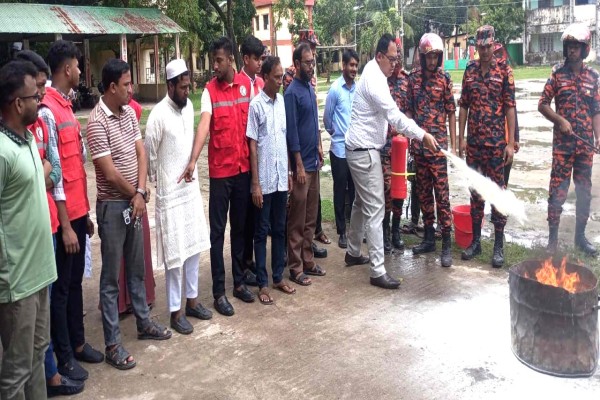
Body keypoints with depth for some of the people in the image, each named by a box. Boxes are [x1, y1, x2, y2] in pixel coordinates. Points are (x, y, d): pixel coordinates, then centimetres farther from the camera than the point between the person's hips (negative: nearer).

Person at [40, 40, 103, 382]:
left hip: (78, 212, 9)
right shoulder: (47, 112, -18)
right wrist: (66, 225, -17)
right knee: (60, 287, 6)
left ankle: (77, 342, 33)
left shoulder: (67, 106, 11)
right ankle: (63, 356, 20)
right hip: (63, 217, -8)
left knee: (76, 282, 18)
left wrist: (85, 213, 16)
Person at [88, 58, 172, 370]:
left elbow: (141, 154, 3)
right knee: (111, 276, 2)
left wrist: (140, 194, -10)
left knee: (137, 268, 19)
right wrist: (134, 195, -5)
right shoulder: (97, 122, -18)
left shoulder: (129, 113, 6)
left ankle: (143, 323, 35)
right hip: (112, 206, -7)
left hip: (134, 202, 7)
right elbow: (109, 173, -19)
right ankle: (112, 344, 12)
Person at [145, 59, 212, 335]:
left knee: (194, 247, 14)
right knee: (175, 253, 0)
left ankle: (191, 300, 29)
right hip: (170, 192, -7)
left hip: (191, 186, 7)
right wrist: (158, 179, 3)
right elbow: (149, 154, -9)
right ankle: (175, 311, 13)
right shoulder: (158, 115, -17)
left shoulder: (189, 107, 5)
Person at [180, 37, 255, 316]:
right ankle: (219, 291, 9)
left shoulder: (246, 84, 4)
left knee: (240, 227, 14)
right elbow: (203, 124, -21)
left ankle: (239, 281, 27)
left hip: (244, 167, 4)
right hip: (220, 169, -4)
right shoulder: (209, 90, -8)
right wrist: (193, 160, -35)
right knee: (217, 230, 1)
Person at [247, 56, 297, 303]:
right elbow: (252, 146, -10)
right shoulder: (256, 105, -9)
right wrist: (255, 183, -12)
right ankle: (262, 284, 12)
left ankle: (278, 277, 25)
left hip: (281, 177, 6)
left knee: (279, 229, 13)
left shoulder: (282, 101, 8)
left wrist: (289, 172, 14)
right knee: (262, 231, 4)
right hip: (264, 180, -6)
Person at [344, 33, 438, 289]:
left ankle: (353, 253, 34)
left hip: (361, 149, 11)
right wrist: (423, 135, -22)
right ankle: (378, 271, -7)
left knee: (361, 203, 20)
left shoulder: (373, 73, 13)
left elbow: (388, 114, 19)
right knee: (375, 209, -10)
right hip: (364, 152, -11)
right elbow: (395, 116, -24)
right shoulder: (374, 80, -20)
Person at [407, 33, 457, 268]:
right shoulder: (414, 77, 8)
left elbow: (451, 112, 1)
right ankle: (429, 238, 22)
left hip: (438, 144, -3)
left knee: (441, 193, -6)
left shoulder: (444, 79, 0)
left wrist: (453, 144, -3)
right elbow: (410, 110, 12)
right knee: (423, 192, 11)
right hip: (418, 143, 4)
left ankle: (446, 244, 0)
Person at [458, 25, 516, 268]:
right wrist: (461, 137, 4)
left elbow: (510, 107, -4)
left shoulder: (504, 71, -2)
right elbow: (463, 106, 10)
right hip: (473, 141, 3)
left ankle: (499, 245, 9)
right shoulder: (470, 70, 8)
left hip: (496, 141, -3)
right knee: (475, 190, 10)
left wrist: (511, 143, -9)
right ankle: (475, 240, 20)